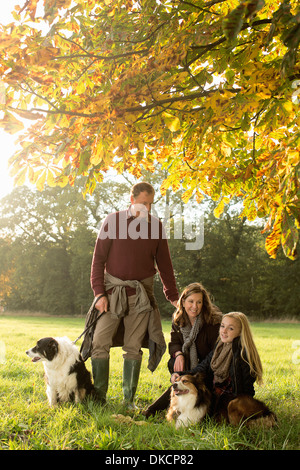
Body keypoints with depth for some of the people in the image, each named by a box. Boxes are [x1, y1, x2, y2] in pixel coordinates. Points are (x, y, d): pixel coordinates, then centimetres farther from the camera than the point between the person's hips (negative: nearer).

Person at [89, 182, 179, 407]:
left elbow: (164, 263, 13)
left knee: (133, 348, 5)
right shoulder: (113, 221, -2)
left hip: (141, 294, 1)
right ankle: (99, 398, 8)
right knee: (100, 343, -5)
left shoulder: (156, 226, 5)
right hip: (113, 291, -1)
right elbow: (98, 259, -1)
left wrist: (173, 295, 10)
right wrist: (99, 292, -9)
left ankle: (129, 401, 15)